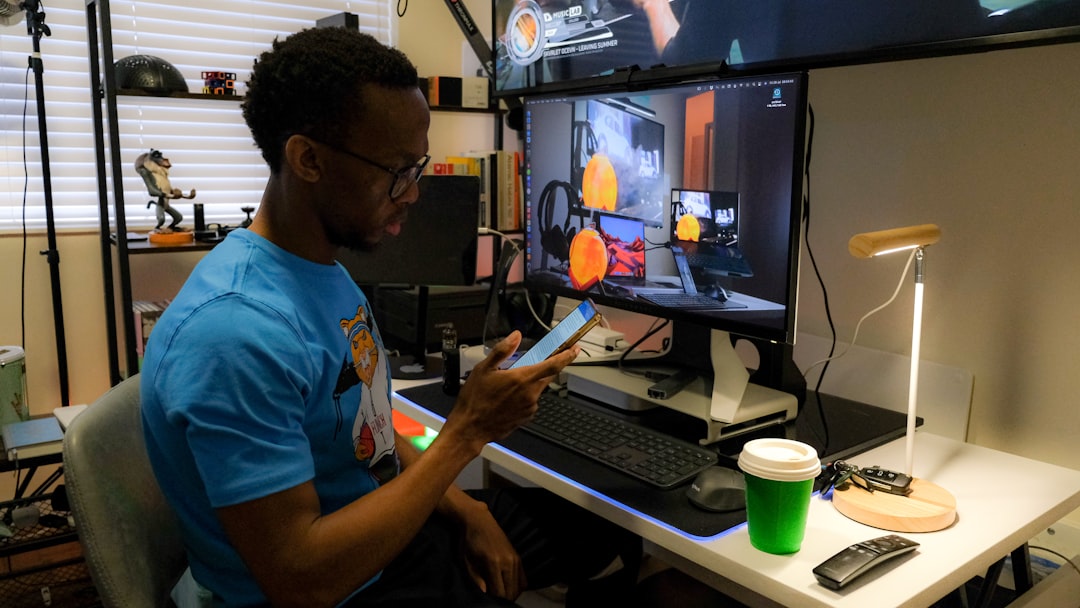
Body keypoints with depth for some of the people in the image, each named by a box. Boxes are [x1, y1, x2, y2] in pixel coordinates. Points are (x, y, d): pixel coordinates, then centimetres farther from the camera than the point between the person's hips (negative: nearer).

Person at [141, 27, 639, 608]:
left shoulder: (326, 270, 0)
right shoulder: (236, 332, -31)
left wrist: (464, 509, -2)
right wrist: (465, 432, -27)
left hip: (384, 533, 9)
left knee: (611, 536, 18)